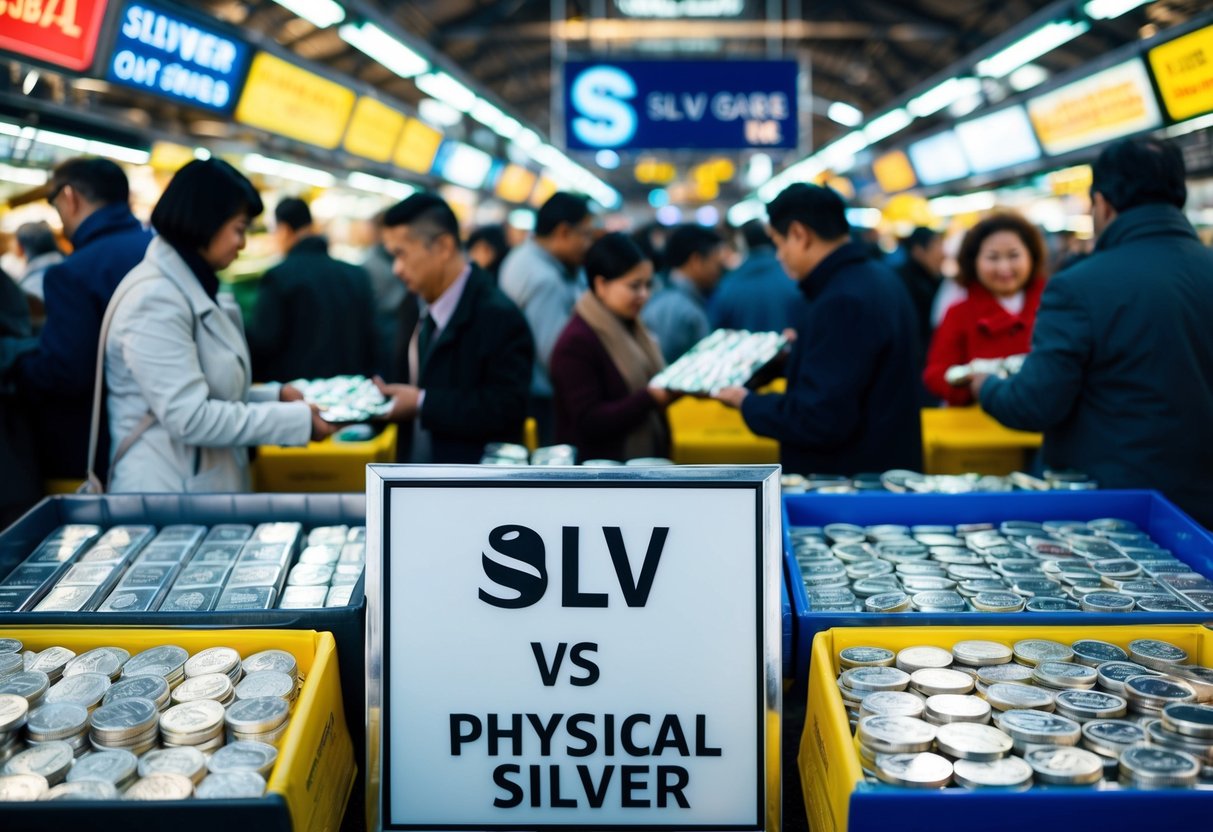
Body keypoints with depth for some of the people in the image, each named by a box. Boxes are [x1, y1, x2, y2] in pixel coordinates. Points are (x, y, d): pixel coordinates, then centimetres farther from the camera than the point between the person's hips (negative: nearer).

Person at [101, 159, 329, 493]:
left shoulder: (194, 287, 13)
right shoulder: (155, 300, -17)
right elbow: (190, 418, -23)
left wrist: (276, 396, 4)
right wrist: (297, 420, -19)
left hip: (210, 485, 9)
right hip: (168, 491, -9)